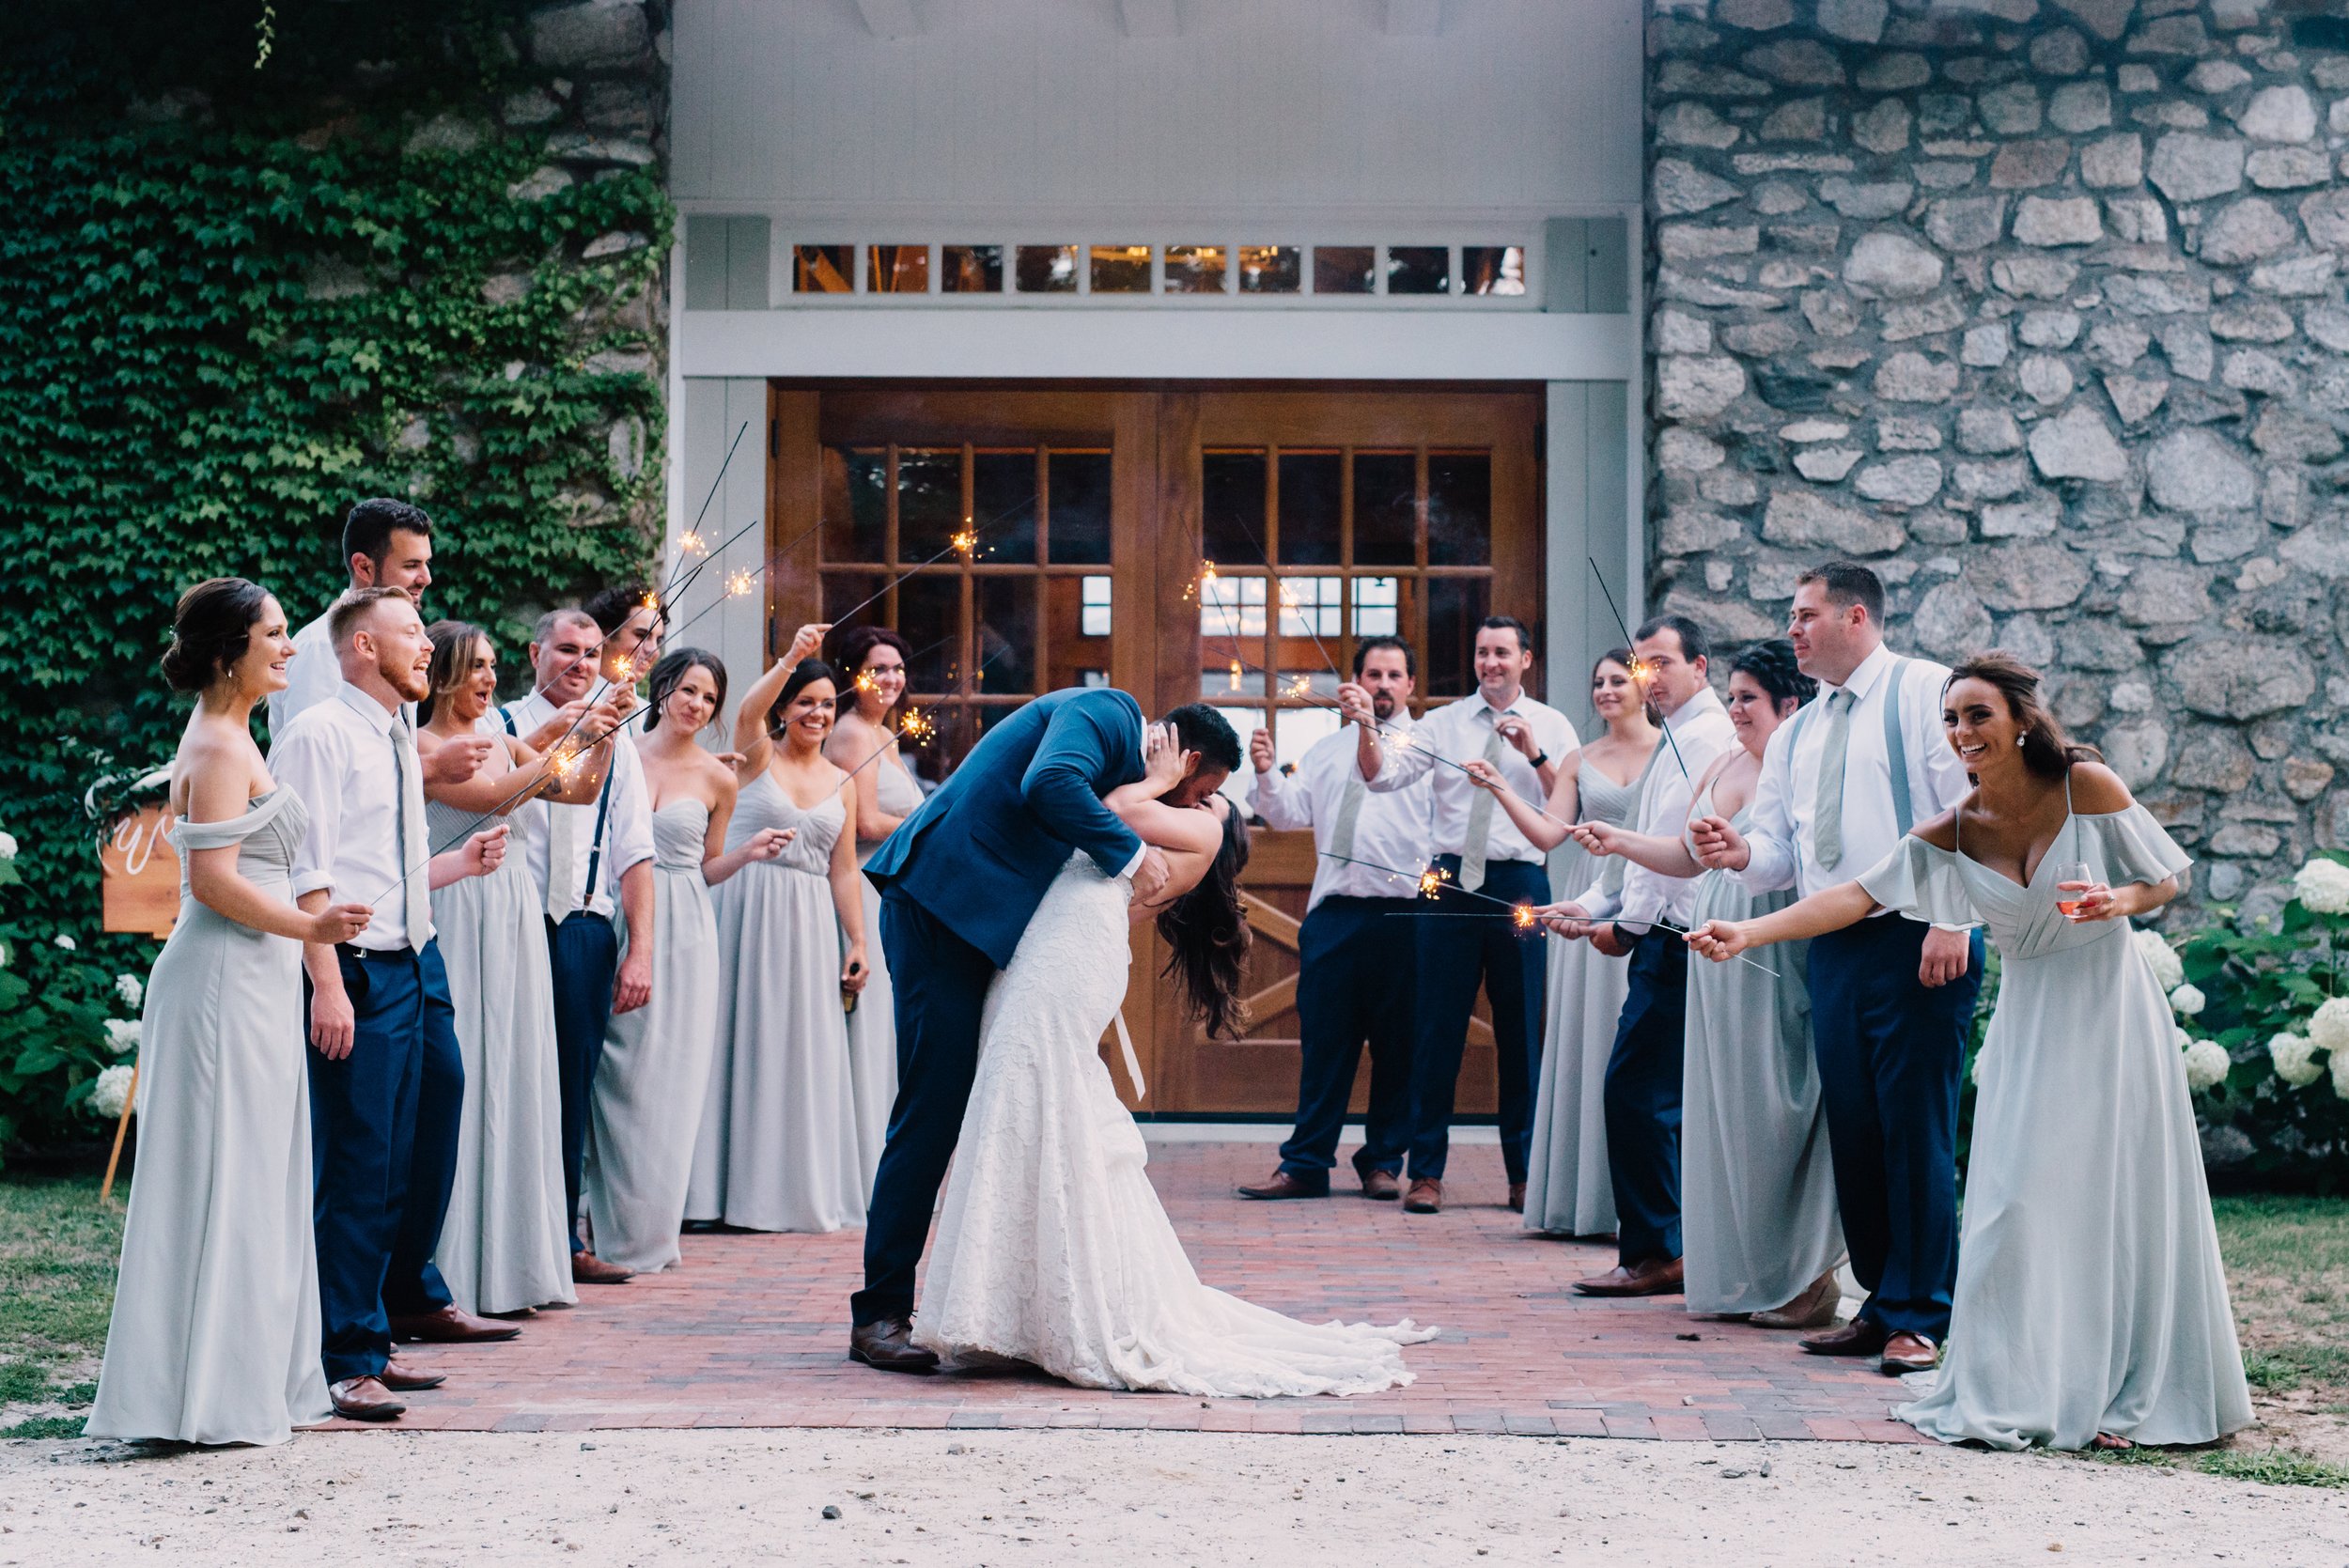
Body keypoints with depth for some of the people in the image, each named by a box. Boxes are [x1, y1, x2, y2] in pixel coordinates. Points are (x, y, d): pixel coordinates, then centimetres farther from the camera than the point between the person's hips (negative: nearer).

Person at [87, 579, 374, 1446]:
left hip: (249, 983, 10)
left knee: (250, 1182, 12)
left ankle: (248, 1383, 17)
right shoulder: (218, 745, -13)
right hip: (226, 984, -10)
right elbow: (213, 878, -20)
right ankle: (209, 1396, -1)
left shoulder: (229, 739, 18)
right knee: (223, 1180, -6)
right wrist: (310, 925, -21)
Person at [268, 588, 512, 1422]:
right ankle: (350, 1359, 1)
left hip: (419, 966, 9)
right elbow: (307, 872, -15)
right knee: (357, 1167, -6)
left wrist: (457, 863, 10)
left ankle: (409, 1299, 36)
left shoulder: (402, 743, 19)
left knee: (422, 1149, 17)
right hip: (357, 975, -9)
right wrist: (328, 985, -20)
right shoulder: (319, 735, -8)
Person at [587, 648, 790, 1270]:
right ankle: (604, 1223, 7)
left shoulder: (717, 779, 6)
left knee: (671, 1076, 1)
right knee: (617, 1072, -2)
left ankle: (645, 1228, 11)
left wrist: (750, 851, -3)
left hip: (684, 932, 1)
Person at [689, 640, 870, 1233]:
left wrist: (858, 941, 6)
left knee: (805, 1054, 4)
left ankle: (798, 1188, 12)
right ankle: (734, 1186, 2)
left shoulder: (840, 783, 12)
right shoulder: (757, 757, 1)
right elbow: (750, 709, -21)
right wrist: (791, 659, -35)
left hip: (809, 924, 4)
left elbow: (843, 871, 12)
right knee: (743, 1042, -3)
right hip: (747, 913, -4)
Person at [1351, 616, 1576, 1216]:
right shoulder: (1443, 724, 8)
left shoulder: (1552, 727, 8)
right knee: (1437, 1026, 1)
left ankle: (1524, 1175, 14)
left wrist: (1533, 753, -14)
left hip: (1521, 881, 0)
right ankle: (1426, 1172, 7)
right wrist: (1367, 725, -20)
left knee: (1522, 1030, 5)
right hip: (1451, 879, 0)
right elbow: (1383, 774, -4)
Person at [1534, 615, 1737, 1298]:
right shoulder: (1682, 737, 22)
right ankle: (1663, 1248, 15)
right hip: (1664, 939, 10)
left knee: (1635, 1090, -9)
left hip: (1674, 937, -10)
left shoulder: (1704, 733, -11)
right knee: (1656, 1097, 11)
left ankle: (1651, 1254, -5)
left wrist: (1628, 922, -10)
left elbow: (1676, 840, -16)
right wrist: (1592, 905, 14)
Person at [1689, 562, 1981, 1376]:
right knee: (1851, 1127, 8)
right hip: (1832, 948, 7)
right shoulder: (1796, 736, 21)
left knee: (1915, 1125, -7)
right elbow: (1782, 850, 18)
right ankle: (1882, 1304, 18)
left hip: (1917, 940, -7)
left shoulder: (1924, 691, 0)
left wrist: (1952, 919, -17)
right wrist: (1742, 851, -5)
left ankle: (1919, 1318, -1)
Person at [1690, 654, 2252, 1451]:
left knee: (2116, 1199, -1)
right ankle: (2018, 1393, 5)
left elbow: (2167, 878, 1)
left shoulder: (2087, 786, -10)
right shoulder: (1953, 833, -2)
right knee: (2015, 1203, -3)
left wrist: (2119, 900, -22)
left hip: (2110, 1012, -3)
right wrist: (1748, 931, -21)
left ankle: (2125, 1395, 10)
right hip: (2028, 1021, 3)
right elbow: (1858, 894, -10)